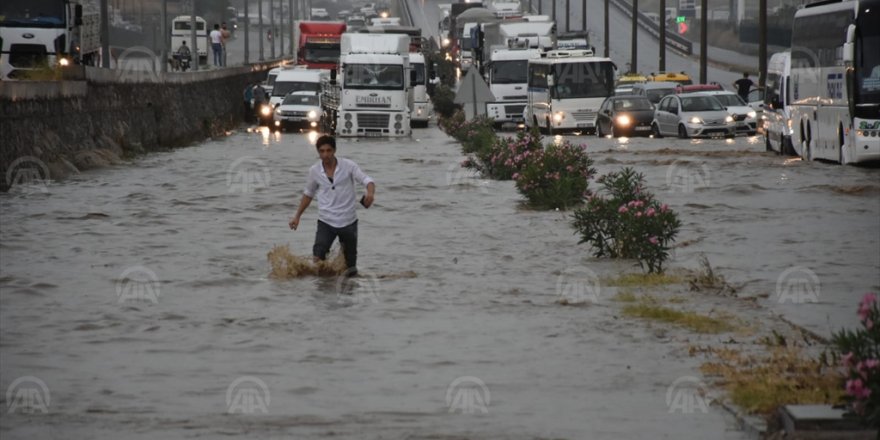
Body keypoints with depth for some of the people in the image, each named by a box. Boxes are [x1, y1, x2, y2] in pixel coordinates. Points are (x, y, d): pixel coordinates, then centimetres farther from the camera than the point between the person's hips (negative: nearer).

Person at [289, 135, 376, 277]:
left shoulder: (348, 166, -8)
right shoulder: (315, 171, 0)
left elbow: (367, 180, -13)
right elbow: (308, 194, 15)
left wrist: (370, 193, -36)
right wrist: (297, 216, 14)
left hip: (348, 221, -1)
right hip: (326, 221, 1)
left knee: (350, 259, 7)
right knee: (318, 258, -13)